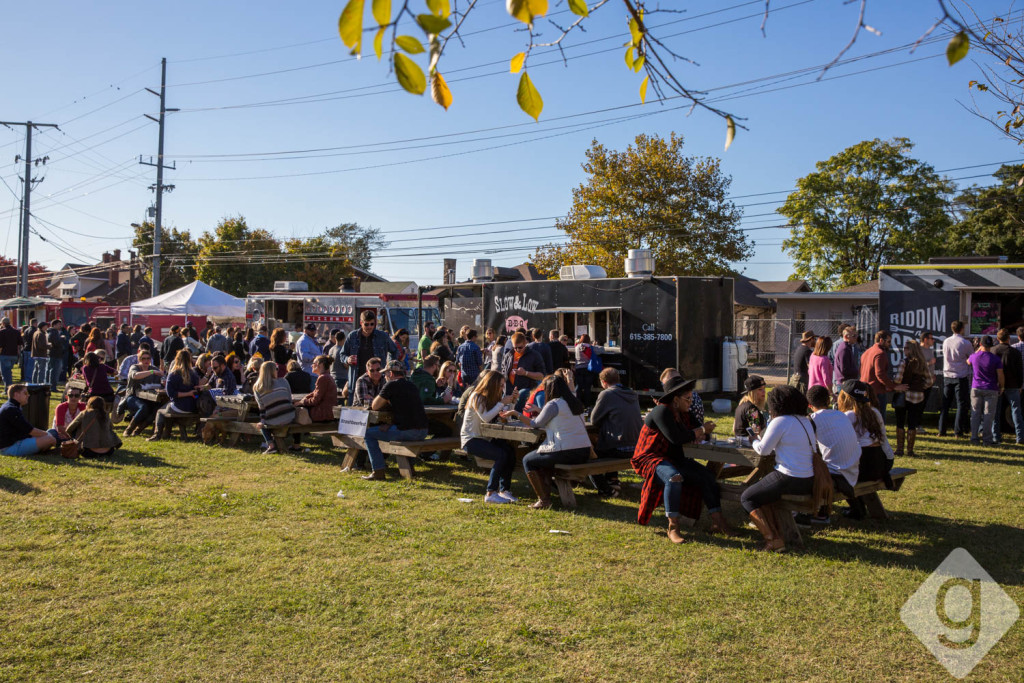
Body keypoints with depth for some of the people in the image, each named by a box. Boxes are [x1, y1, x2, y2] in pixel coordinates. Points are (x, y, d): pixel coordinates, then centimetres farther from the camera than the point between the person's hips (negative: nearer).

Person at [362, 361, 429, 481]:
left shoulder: (392, 385, -5)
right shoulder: (412, 386, 17)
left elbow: (375, 406, 0)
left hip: (406, 431, -8)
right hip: (422, 432, 8)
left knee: (368, 433, 7)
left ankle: (378, 472, 2)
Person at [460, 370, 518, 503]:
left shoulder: (491, 398, 12)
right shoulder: (477, 397, -11)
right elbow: (485, 418, -24)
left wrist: (510, 403, -3)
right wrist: (502, 403, -19)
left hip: (486, 437, 7)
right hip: (471, 439, -7)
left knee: (510, 451, -21)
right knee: (501, 455, -28)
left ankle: (504, 490, -16)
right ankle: (490, 493, -22)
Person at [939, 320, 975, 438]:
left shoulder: (946, 342, 4)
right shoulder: (966, 343, -10)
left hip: (947, 376, 4)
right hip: (961, 376, -4)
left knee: (945, 404, 9)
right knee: (961, 403, 2)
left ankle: (942, 430, 9)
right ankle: (958, 431, -1)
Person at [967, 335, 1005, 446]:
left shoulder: (974, 356, -4)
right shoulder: (996, 359, -9)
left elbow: (968, 362, 21)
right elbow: (1001, 376, -9)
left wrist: (978, 350, 23)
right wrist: (1001, 387, 7)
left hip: (976, 389, 2)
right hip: (991, 390, -2)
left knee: (975, 414, 9)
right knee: (988, 414, 3)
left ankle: (974, 437, 7)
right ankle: (987, 439, 3)